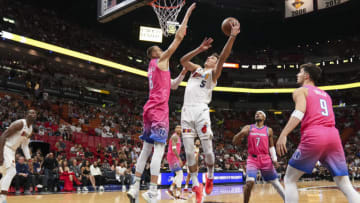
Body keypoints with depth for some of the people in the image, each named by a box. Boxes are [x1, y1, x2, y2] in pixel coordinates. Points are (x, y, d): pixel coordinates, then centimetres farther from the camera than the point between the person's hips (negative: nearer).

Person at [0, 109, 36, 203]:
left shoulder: (30, 129, 11)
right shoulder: (19, 123, -18)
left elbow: (25, 145, 18)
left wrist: (29, 159, 6)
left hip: (12, 150, 10)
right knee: (11, 171, -21)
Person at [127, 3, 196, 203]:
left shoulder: (154, 68, 25)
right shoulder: (160, 60, 1)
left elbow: (172, 85, 32)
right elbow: (178, 37, 0)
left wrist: (184, 72, 26)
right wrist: (187, 14, 7)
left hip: (150, 109, 9)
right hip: (159, 110, -9)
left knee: (146, 148, 9)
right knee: (159, 148, -13)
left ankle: (135, 187, 7)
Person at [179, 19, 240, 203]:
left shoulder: (214, 73, 12)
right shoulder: (196, 69, 24)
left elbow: (223, 57, -5)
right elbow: (183, 60, 9)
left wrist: (232, 36, -15)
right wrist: (200, 48, 3)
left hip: (201, 111, -3)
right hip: (186, 111, 4)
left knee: (207, 150, -5)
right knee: (189, 152, 0)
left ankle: (210, 176, 22)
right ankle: (196, 185, 10)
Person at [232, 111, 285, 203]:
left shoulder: (269, 130, 6)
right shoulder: (248, 128, 2)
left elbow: (271, 146, 14)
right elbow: (234, 142, -2)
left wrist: (274, 159, 1)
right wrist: (241, 134, -22)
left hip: (266, 160, 2)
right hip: (252, 159, -2)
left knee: (275, 182, 10)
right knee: (250, 182, -20)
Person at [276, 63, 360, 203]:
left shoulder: (300, 91, 10)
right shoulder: (325, 94, 30)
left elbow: (299, 112, -11)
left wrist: (283, 134, -20)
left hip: (314, 136, -6)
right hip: (333, 135, 6)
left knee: (289, 179, 6)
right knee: (346, 186, 8)